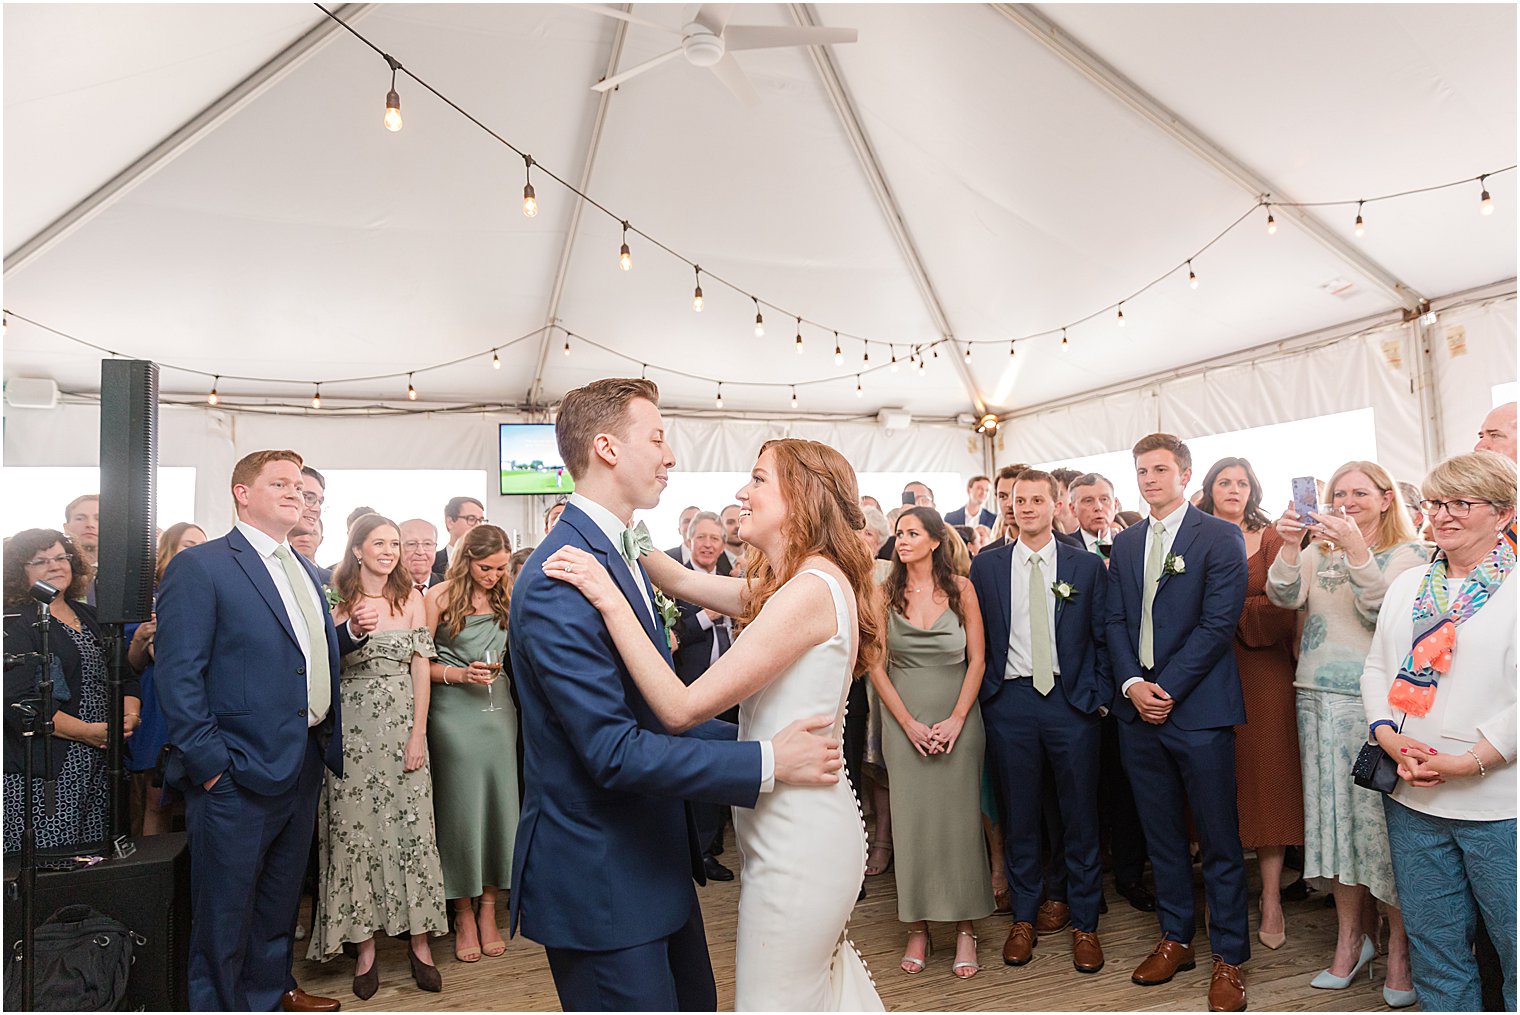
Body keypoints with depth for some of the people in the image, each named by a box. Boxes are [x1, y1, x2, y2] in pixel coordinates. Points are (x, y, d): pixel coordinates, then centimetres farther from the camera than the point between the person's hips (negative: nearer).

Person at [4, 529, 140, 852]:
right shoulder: (14, 625, -4)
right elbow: (17, 701, -14)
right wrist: (88, 732, -18)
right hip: (43, 774, -5)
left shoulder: (90, 617, 16)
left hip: (100, 767, 6)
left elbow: (126, 677, 17)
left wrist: (130, 716, -3)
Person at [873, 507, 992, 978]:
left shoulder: (961, 589, 0)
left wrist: (956, 720, -9)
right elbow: (876, 665, 0)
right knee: (911, 819, 4)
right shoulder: (885, 593, 0)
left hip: (958, 720, 0)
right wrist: (909, 723, -7)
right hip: (904, 721, 1)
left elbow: (977, 659, 0)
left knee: (960, 817, 3)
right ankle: (917, 927, 17)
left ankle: (965, 926, 17)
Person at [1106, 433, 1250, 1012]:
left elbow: (1218, 623, -11)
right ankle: (1175, 939, 29)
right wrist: (1132, 684, -6)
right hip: (1138, 706, 5)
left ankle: (1228, 957, 20)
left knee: (1219, 840, 5)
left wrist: (1166, 688, -14)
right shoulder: (1125, 544, 12)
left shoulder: (1219, 537, -4)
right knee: (1160, 834, 15)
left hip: (1199, 707, -5)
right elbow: (1115, 622, 9)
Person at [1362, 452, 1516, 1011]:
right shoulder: (1408, 584, 11)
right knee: (1433, 943, 16)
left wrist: (1468, 761, -16)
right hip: (1412, 799, 5)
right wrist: (1390, 738, -4)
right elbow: (1377, 669, 11)